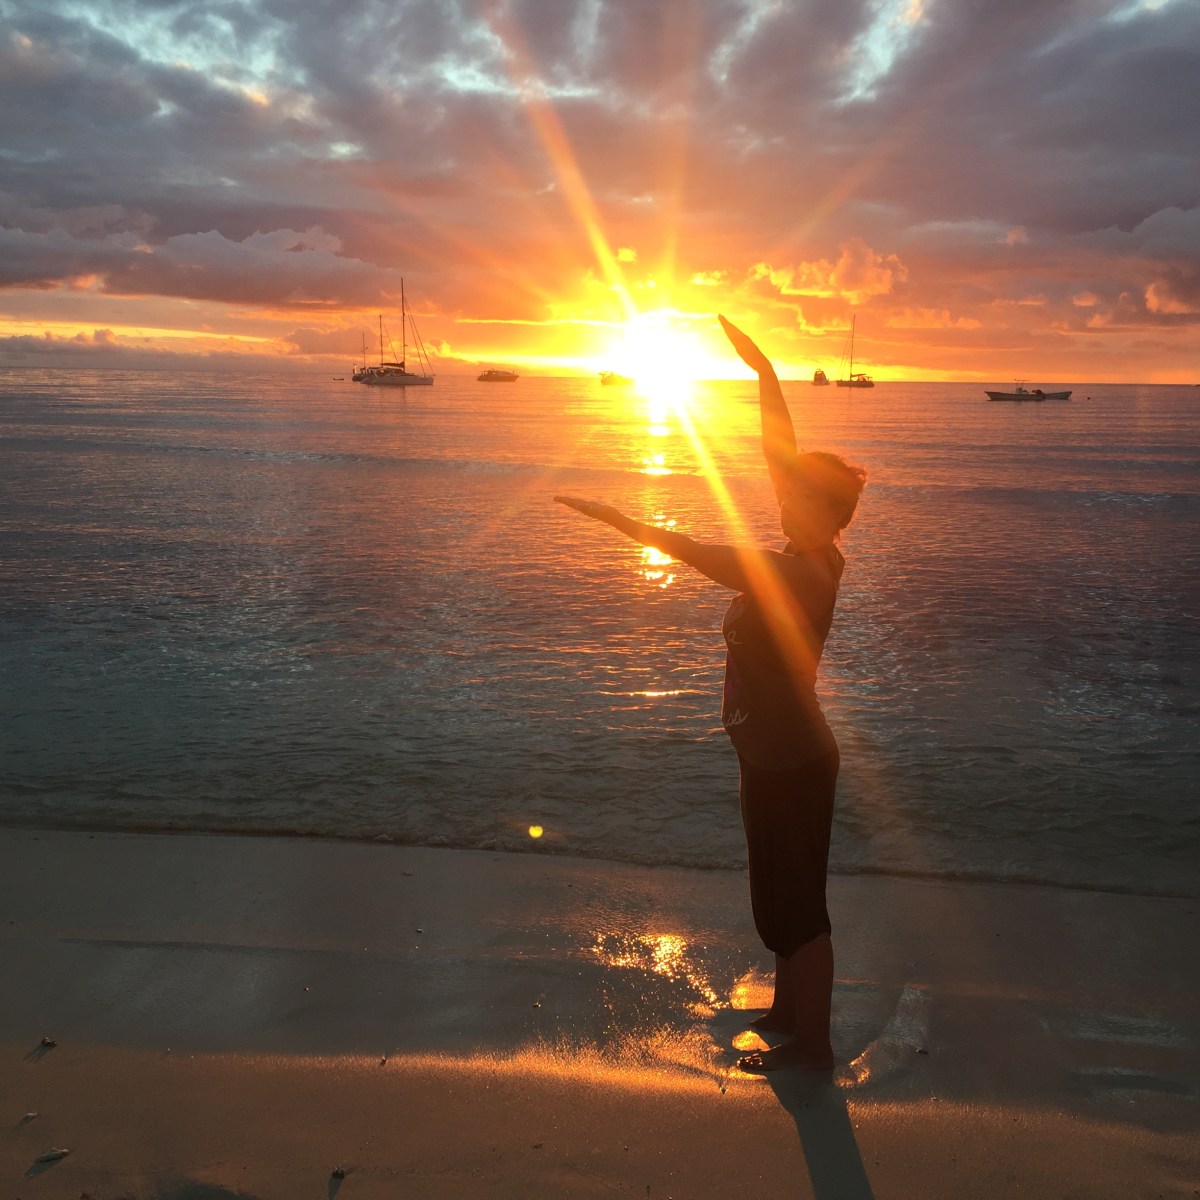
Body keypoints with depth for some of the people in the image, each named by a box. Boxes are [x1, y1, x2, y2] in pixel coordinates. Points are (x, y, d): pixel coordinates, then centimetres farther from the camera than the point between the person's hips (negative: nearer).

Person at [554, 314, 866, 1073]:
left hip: (789, 766, -9)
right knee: (784, 899, 24)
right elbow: (783, 453, 2)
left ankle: (812, 1044, 25)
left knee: (793, 906, 7)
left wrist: (616, 517, -31)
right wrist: (764, 370, 6)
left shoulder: (796, 575, -26)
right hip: (787, 756, 9)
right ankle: (789, 1009, 43)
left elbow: (690, 551, -35)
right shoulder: (816, 561, -1)